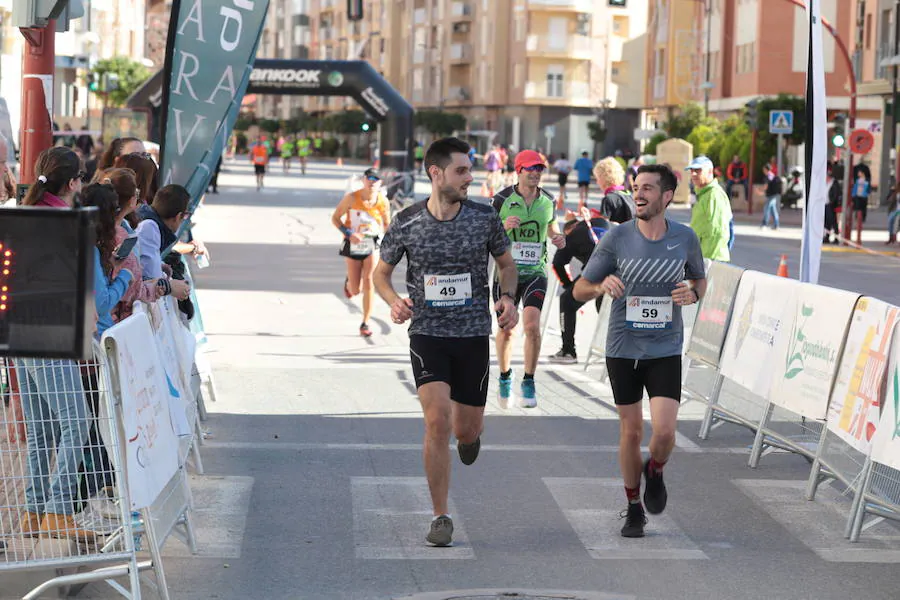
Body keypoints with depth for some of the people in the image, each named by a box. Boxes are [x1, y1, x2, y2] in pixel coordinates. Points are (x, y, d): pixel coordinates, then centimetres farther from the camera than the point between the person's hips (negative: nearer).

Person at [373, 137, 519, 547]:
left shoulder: (484, 218, -2)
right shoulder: (406, 224, -5)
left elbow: (506, 263, 14)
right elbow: (381, 272, 9)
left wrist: (507, 297, -5)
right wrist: (394, 302, -11)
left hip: (474, 334, 2)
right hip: (427, 333, -2)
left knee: (467, 429, 7)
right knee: (437, 421, -16)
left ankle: (468, 432, 49)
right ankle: (440, 517, -3)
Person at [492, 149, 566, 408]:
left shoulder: (548, 200, 4)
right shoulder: (502, 199, -5)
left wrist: (558, 239, -2)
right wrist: (503, 226, -22)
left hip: (536, 272, 1)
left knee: (532, 325, -15)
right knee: (506, 329, 6)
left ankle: (529, 382, 0)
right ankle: (505, 376, 32)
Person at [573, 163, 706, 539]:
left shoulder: (685, 239, -2)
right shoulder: (616, 238, -6)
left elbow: (700, 280, 16)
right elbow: (579, 289, 0)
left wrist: (693, 293, -8)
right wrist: (601, 286, -22)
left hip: (666, 350, 0)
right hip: (623, 349, 0)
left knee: (664, 431, -12)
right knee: (631, 431, 5)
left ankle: (655, 472, 23)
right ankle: (633, 508, 25)